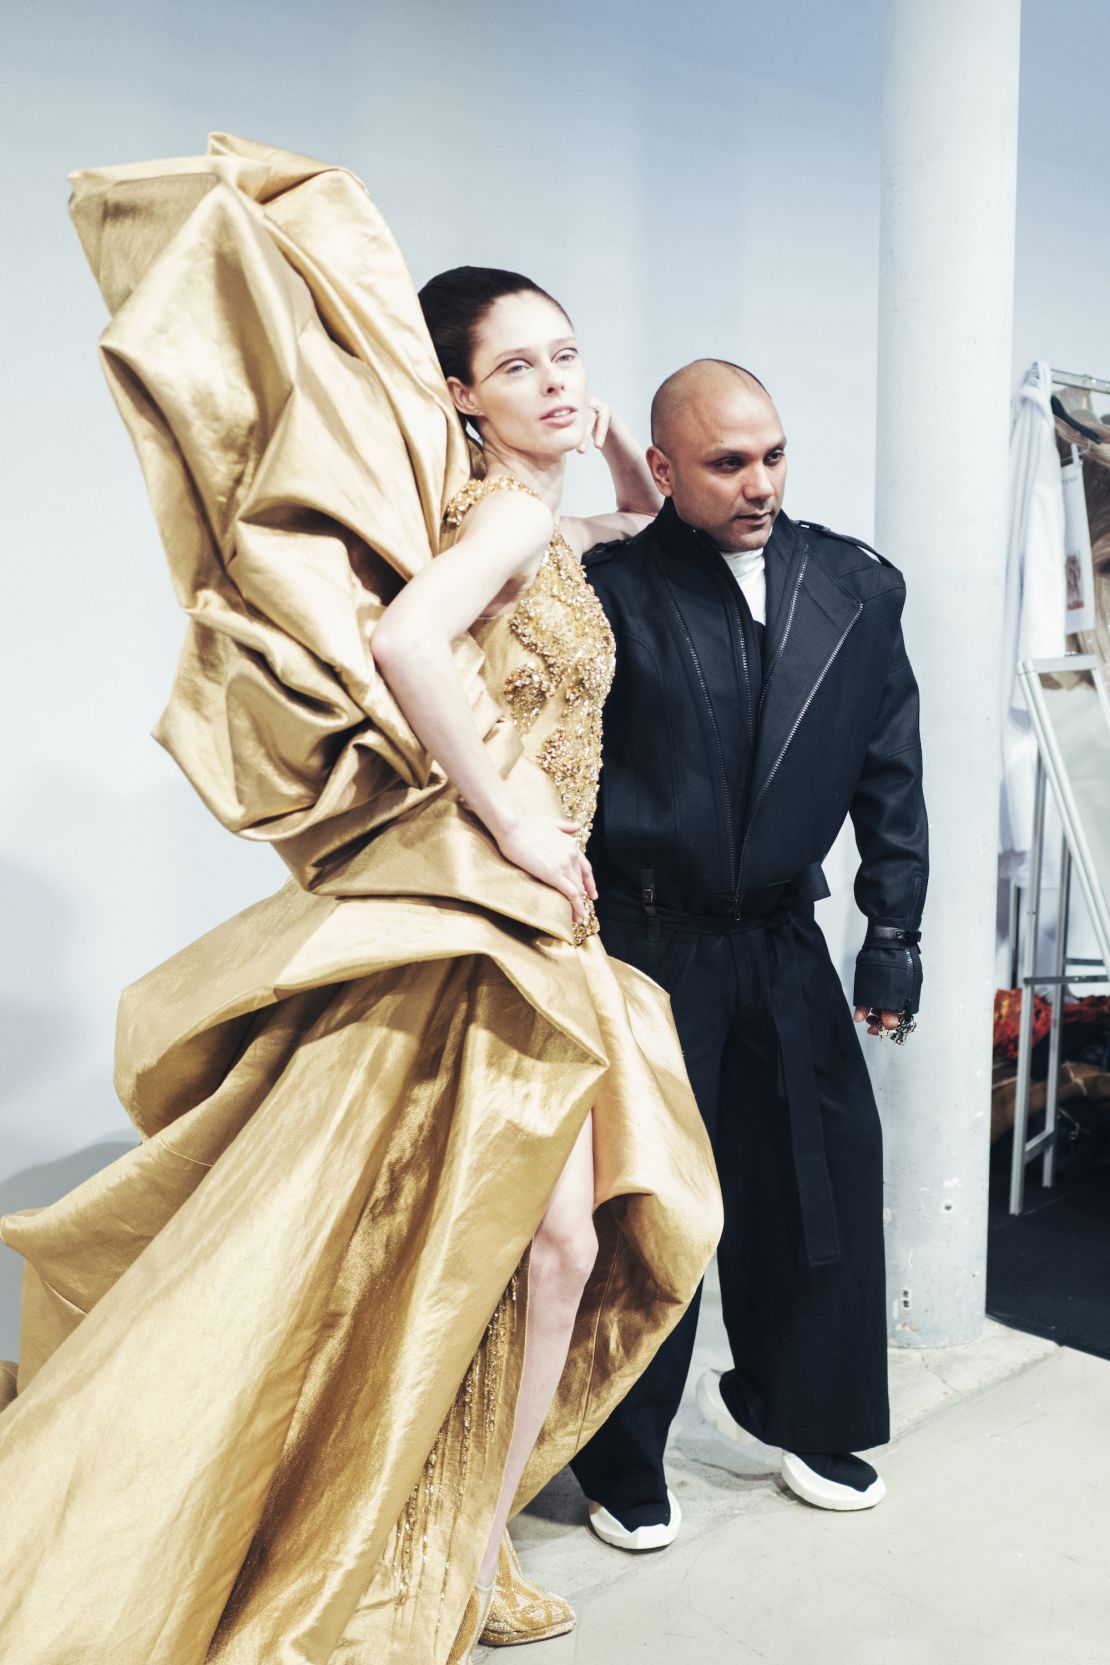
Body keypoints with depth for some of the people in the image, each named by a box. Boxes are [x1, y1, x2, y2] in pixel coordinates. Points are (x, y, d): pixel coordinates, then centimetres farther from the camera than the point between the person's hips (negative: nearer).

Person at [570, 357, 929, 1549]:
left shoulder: (856, 587, 3)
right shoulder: (610, 588, -10)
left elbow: (889, 774, 6)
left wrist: (893, 935, 5)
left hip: (781, 941, 5)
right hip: (643, 945, -4)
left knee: (824, 1173, 13)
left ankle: (785, 1401, 40)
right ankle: (623, 1460, 29)